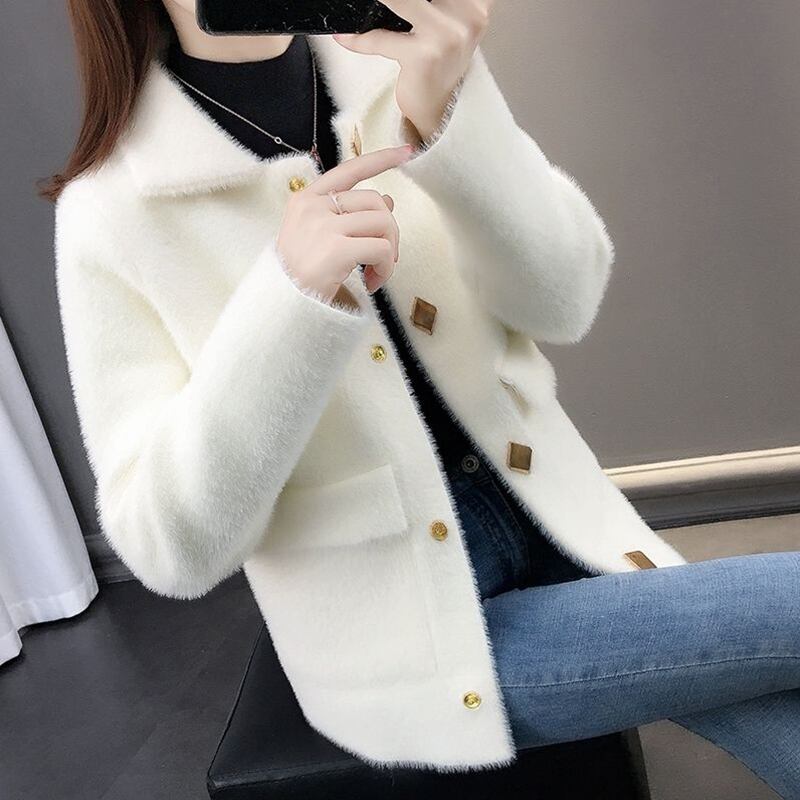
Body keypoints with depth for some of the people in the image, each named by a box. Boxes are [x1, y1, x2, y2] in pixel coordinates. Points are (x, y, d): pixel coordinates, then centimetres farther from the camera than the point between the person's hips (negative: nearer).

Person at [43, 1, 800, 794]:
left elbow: (563, 300, -7)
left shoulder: (396, 66, 2)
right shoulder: (113, 209, -11)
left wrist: (447, 109, -24)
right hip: (413, 635, -4)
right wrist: (290, 298, -30)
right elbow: (172, 548, -16)